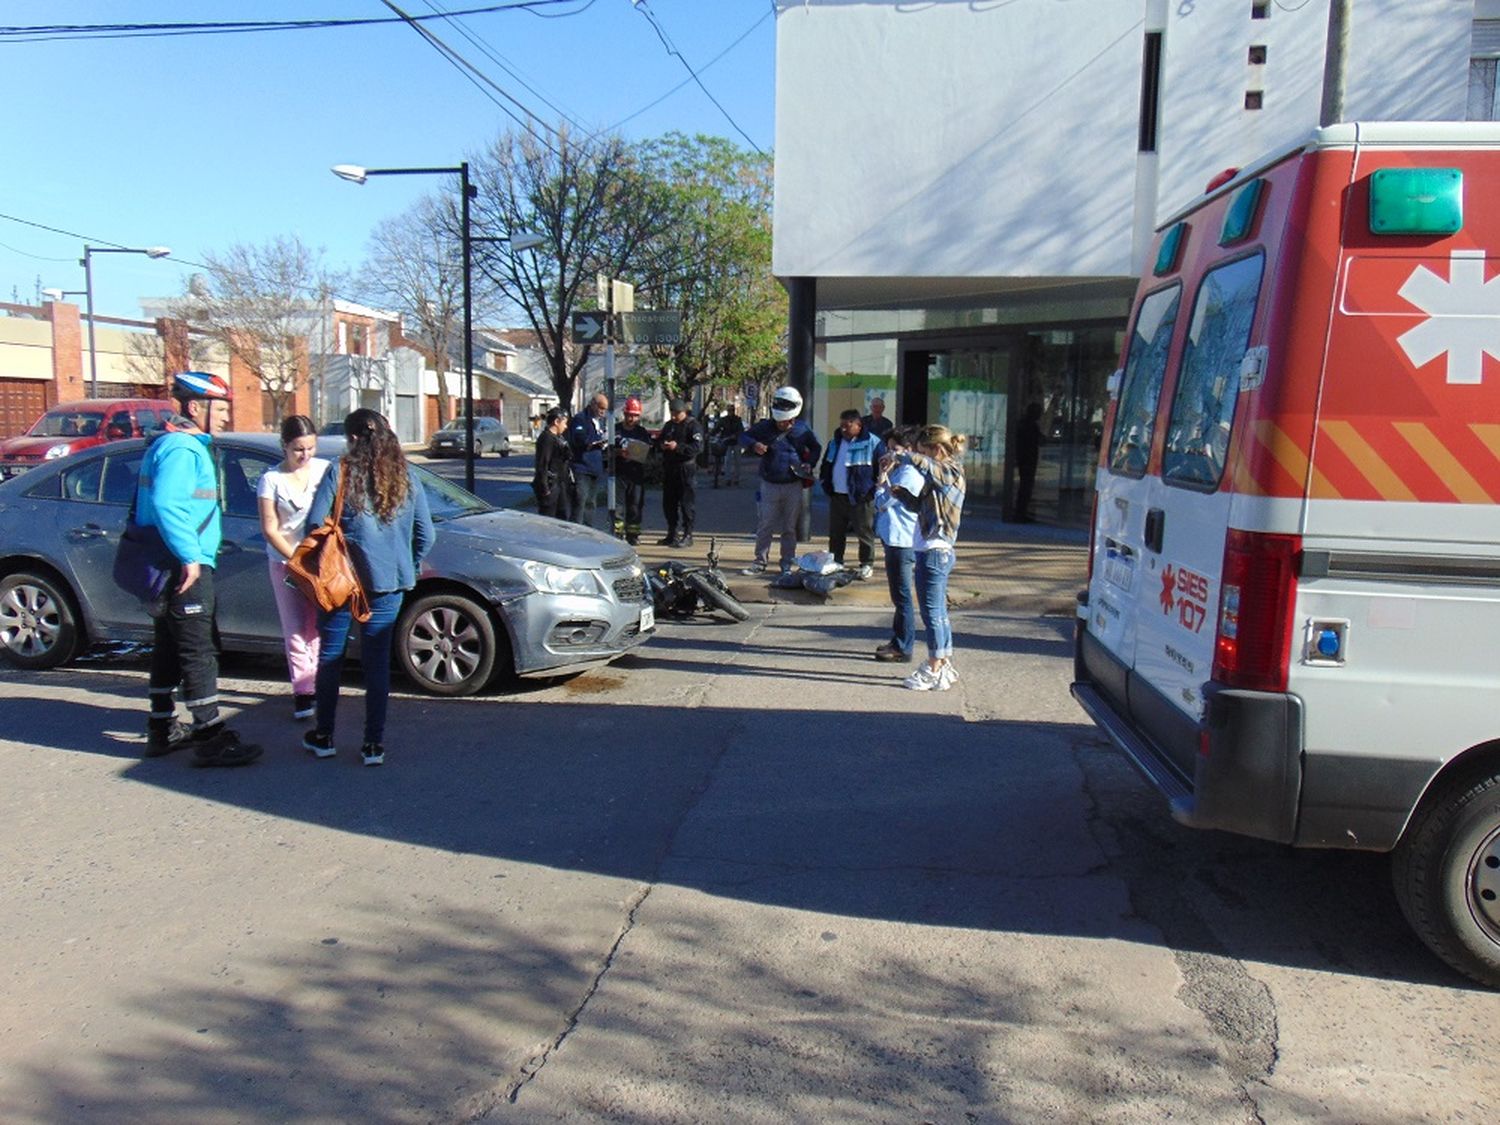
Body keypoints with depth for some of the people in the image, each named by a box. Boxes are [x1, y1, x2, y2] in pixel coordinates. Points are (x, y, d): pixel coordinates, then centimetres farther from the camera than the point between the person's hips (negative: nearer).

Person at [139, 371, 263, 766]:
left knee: (169, 649, 17)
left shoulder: (181, 445, 18)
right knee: (199, 652, -8)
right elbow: (166, 504, -28)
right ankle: (210, 738, -5)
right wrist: (189, 557, -25)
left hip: (173, 567, 11)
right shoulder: (182, 448, -14)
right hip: (185, 569, -11)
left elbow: (155, 503, 25)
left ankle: (162, 729, 27)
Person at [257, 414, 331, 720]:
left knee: (318, 626, 5)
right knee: (296, 630, -1)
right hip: (286, 563, -1)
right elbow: (270, 529, -4)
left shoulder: (325, 469, 1)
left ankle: (317, 683, 17)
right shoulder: (272, 479, -3)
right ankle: (303, 691, 3)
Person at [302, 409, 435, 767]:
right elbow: (426, 534, 4)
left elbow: (315, 523, -9)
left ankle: (323, 737, 22)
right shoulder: (406, 477, 3)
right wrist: (405, 568, 17)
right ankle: (374, 743, 9)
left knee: (329, 656, 12)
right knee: (377, 661, 7)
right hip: (387, 581, 2)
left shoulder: (340, 471, -7)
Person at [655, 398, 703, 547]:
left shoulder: (693, 425, -6)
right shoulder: (669, 425, 16)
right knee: (668, 503, 11)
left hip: (685, 469, -7)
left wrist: (678, 447, -24)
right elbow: (658, 441, 23)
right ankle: (672, 534, 20)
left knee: (686, 503, -5)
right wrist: (661, 444, -1)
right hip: (669, 469, 7)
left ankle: (688, 535, 0)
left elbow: (698, 447, -17)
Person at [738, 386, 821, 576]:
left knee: (790, 528, 7)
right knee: (765, 526, 3)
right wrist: (753, 445, -18)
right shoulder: (765, 426, -4)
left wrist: (809, 464, -4)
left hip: (793, 486, 0)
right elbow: (743, 437, 3)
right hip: (770, 484, 0)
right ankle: (760, 562, 13)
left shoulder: (802, 429, -1)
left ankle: (787, 564, 17)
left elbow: (816, 448, 14)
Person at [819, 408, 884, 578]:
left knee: (864, 532, 1)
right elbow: (826, 465, 22)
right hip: (837, 496, 6)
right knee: (836, 532, 12)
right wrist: (826, 485, 12)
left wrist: (874, 490, -11)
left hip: (861, 498, -6)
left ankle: (867, 564, 12)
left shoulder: (873, 443, -10)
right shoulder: (835, 442, 11)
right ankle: (835, 562, 24)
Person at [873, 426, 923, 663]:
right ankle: (898, 641, 27)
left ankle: (903, 648, 1)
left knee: (901, 595, -4)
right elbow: (882, 503, 16)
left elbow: (882, 502, -18)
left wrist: (883, 475, -9)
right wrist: (886, 473, 10)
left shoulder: (909, 474, -17)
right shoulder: (900, 471, 14)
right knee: (898, 594, 17)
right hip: (894, 539, 11)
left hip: (901, 542, -11)